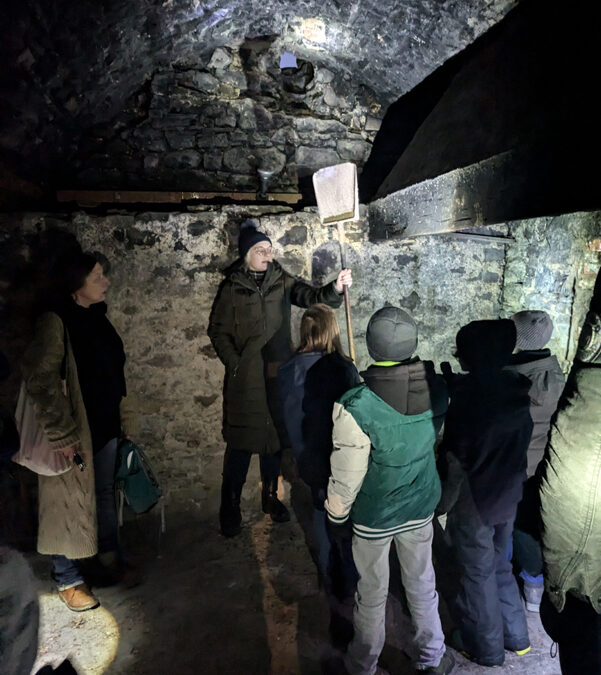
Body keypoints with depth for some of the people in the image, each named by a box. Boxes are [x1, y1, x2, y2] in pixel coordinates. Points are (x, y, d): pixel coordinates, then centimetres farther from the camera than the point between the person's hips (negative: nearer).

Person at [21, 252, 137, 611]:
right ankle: (69, 579, 27)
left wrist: (125, 416, 12)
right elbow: (41, 382, -20)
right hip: (75, 432, -7)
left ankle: (110, 555, 39)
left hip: (106, 426, 7)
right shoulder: (55, 322, -18)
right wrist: (63, 434, -19)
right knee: (70, 502, 8)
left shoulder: (97, 316, 5)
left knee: (105, 493, 19)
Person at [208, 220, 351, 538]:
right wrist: (234, 364, -10)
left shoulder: (281, 280, 3)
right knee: (241, 442, 2)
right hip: (245, 377, -3)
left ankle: (270, 496, 31)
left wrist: (335, 289, -29)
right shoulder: (232, 287, -4)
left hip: (278, 372, 3)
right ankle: (230, 506, 18)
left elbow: (310, 296, -9)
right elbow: (218, 330, -2)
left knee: (275, 435, 13)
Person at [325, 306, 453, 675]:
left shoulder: (355, 408, -31)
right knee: (422, 583, 25)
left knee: (372, 593, 18)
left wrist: (337, 516, -3)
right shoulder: (438, 389, -16)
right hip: (421, 507, 4)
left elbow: (347, 477, -21)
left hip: (373, 516, -3)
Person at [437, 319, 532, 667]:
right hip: (508, 496, 6)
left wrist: (441, 503, -7)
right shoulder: (520, 390, -6)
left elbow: (456, 460, -19)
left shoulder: (470, 396, -25)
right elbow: (521, 446, 6)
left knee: (479, 575, 13)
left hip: (473, 503, -6)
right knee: (500, 564, 26)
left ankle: (486, 648, 33)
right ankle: (517, 636, 42)